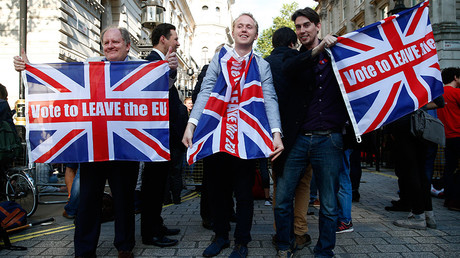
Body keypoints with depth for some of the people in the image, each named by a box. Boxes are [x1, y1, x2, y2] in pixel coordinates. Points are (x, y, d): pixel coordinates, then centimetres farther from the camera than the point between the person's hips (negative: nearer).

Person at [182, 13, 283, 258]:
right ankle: (221, 235, 29)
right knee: (217, 188, 10)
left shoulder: (262, 65, 9)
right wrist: (191, 124, -12)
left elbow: (270, 99, -2)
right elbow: (205, 92, 1)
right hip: (216, 134, 1)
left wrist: (276, 133, -17)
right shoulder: (219, 59, 10)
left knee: (244, 192, 6)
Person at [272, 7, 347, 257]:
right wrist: (316, 50, -23)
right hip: (297, 139, 1)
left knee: (329, 205, 7)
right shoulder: (294, 56, 12)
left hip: (328, 140, 0)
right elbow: (288, 69, -12)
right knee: (282, 199, 4)